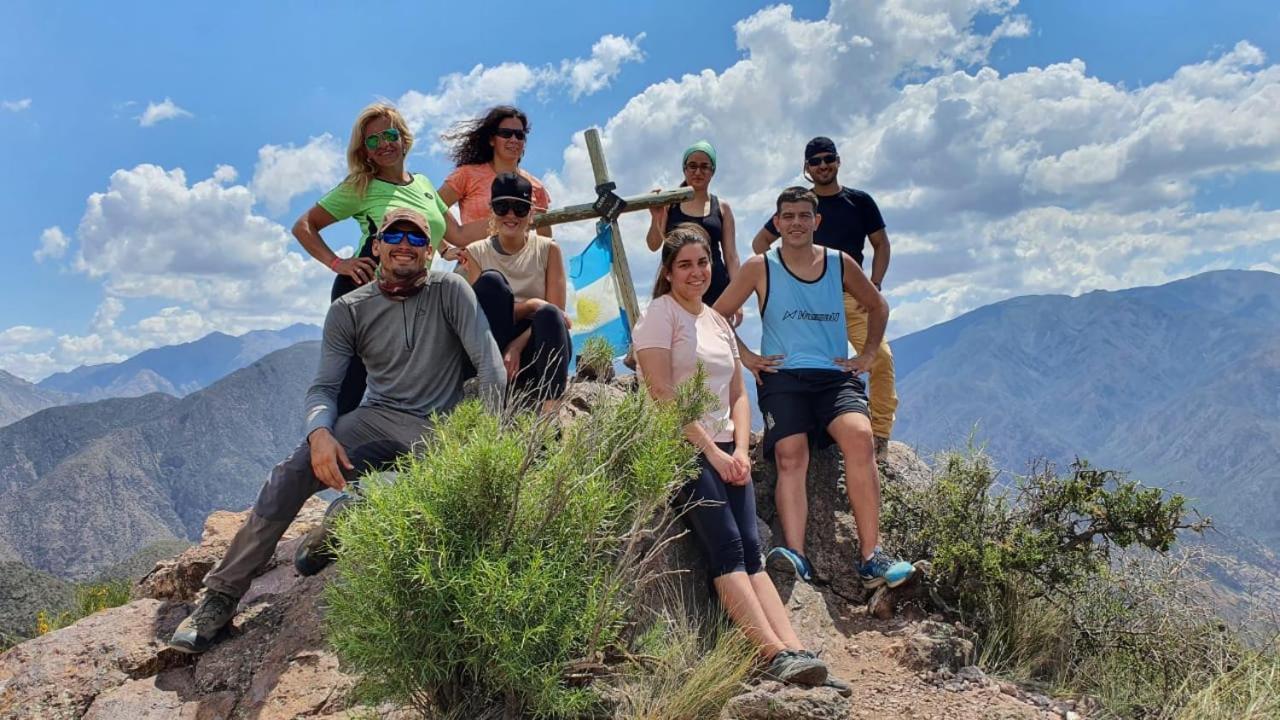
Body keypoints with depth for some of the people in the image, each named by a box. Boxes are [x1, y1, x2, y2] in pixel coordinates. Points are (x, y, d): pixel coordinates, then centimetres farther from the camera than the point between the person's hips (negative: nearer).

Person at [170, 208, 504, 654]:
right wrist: (320, 433, -24)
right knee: (294, 472, -24)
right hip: (379, 419, 2)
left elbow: (489, 362, -8)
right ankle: (221, 597, -16)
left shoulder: (450, 291, -2)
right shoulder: (349, 310, 4)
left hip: (439, 430, -1)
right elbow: (324, 387, -1)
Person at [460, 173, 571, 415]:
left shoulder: (548, 249, 5)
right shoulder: (476, 253, 6)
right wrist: (529, 306, -19)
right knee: (490, 280, -22)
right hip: (496, 350, 0)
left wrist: (518, 345, -19)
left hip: (536, 347, 0)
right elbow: (482, 311, -4)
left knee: (549, 313, -32)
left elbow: (556, 312, -4)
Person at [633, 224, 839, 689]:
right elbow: (663, 394, -11)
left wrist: (739, 450, -1)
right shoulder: (660, 315, -1)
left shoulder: (717, 320, 20)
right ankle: (776, 654, -24)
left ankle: (795, 650, -20)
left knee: (751, 550, -9)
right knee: (726, 547, -18)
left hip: (724, 448, 6)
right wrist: (710, 450, -14)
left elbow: (738, 394, 17)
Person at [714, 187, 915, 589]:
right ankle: (795, 557, -35)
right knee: (790, 457, -25)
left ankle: (871, 557, -28)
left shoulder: (841, 264, 12)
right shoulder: (760, 268, 6)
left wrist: (868, 355, 16)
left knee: (859, 436, -27)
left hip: (836, 376, 1)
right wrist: (746, 357, 3)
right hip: (782, 377, -1)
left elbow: (878, 307, 27)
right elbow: (718, 315, 12)